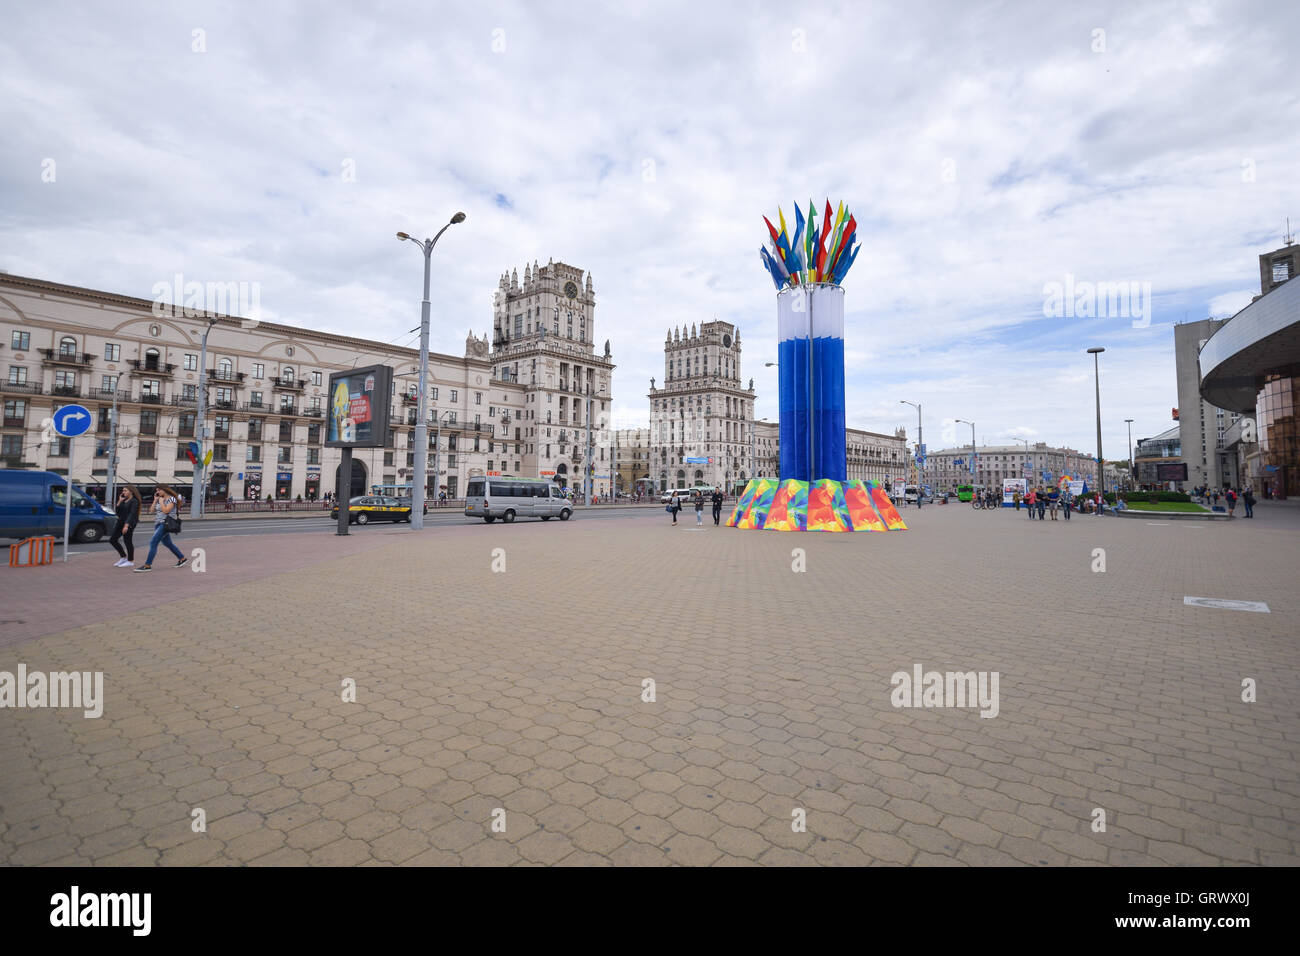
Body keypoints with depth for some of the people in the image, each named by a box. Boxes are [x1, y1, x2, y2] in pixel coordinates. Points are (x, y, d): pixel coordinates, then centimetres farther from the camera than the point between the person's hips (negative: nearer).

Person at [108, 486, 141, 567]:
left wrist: (126, 525, -27)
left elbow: (132, 514, -19)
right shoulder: (123, 501, 15)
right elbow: (117, 512, 12)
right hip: (121, 522, 9)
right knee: (112, 540, 8)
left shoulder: (134, 501, -10)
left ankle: (130, 561, 6)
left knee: (127, 541, -5)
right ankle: (123, 557, 20)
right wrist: (119, 501, 2)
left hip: (129, 524, -9)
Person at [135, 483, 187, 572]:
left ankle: (147, 565, -14)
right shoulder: (159, 499, 14)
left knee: (153, 542, -14)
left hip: (164, 524, -9)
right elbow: (151, 510, 11)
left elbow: (166, 510, -19)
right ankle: (183, 559, 23)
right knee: (167, 543, 14)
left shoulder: (171, 499, -8)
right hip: (158, 524, 9)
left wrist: (161, 501, -9)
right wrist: (155, 500, 6)